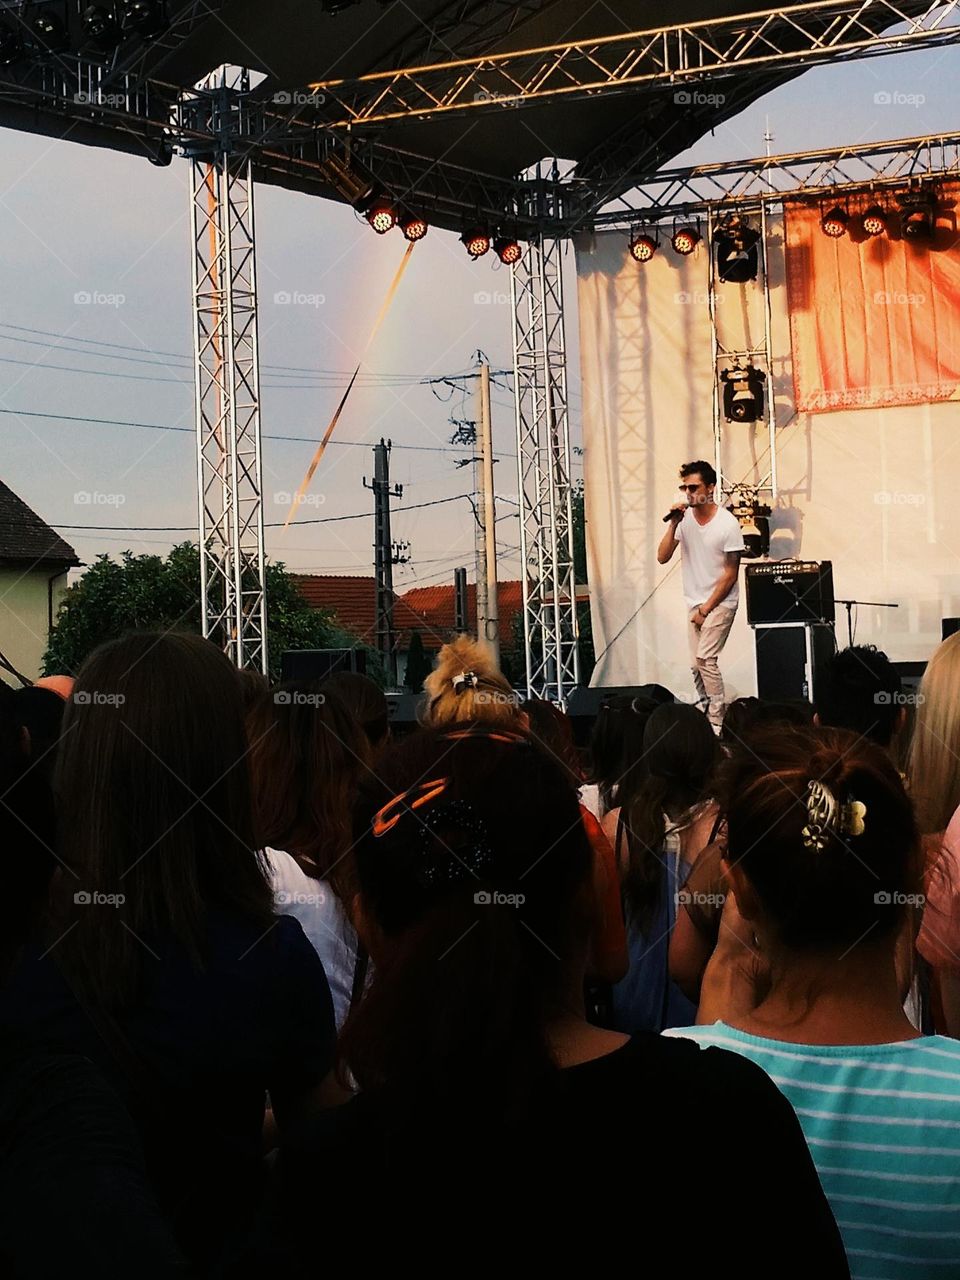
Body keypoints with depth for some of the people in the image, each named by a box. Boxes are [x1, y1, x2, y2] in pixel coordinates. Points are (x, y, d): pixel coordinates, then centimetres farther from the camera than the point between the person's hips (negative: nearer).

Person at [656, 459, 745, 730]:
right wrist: (673, 524, -17)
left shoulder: (728, 524, -14)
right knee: (696, 665, 5)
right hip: (694, 602, 5)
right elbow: (662, 557, -6)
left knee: (705, 659, -16)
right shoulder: (683, 518, -1)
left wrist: (706, 609, -11)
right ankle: (706, 713, 16)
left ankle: (717, 722, -11)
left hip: (720, 601, -5)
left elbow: (730, 575, -11)